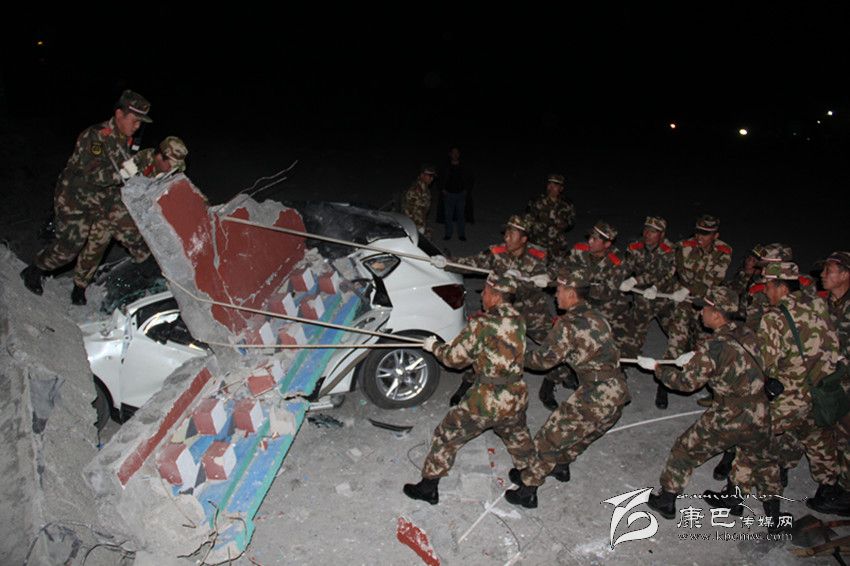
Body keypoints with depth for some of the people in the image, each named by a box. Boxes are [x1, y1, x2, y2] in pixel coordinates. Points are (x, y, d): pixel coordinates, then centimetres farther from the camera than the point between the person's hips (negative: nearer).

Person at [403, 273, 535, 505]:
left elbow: (454, 357, -9)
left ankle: (428, 487, 22)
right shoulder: (519, 321, -1)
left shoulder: (482, 324, -19)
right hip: (516, 399, 6)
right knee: (517, 436, 33)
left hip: (486, 401, -5)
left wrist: (434, 346, 10)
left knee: (447, 436, 12)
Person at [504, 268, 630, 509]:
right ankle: (561, 466, 52)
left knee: (551, 436, 8)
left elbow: (544, 359, -7)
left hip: (594, 397, -8)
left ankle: (527, 490, 19)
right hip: (618, 396, 8)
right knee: (579, 434, 30)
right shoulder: (596, 317, 9)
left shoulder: (568, 324, -15)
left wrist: (519, 356, 9)